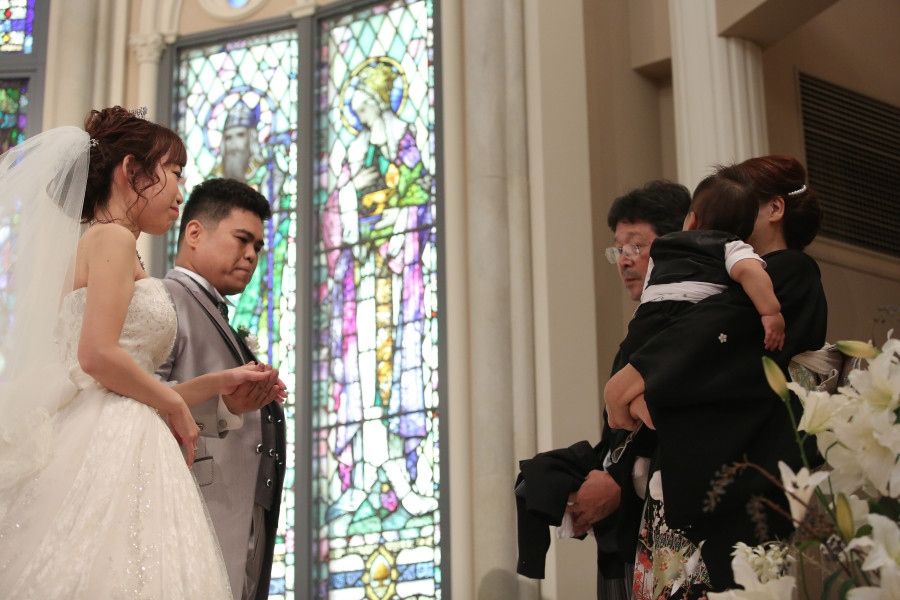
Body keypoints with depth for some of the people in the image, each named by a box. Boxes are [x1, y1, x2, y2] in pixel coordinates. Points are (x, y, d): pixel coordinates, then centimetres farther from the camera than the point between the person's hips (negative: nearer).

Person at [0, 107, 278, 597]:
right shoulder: (112, 239, -3)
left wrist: (218, 382, 26)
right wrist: (176, 405, -3)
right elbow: (98, 355, -17)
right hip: (109, 446, -9)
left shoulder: (96, 243, 24)